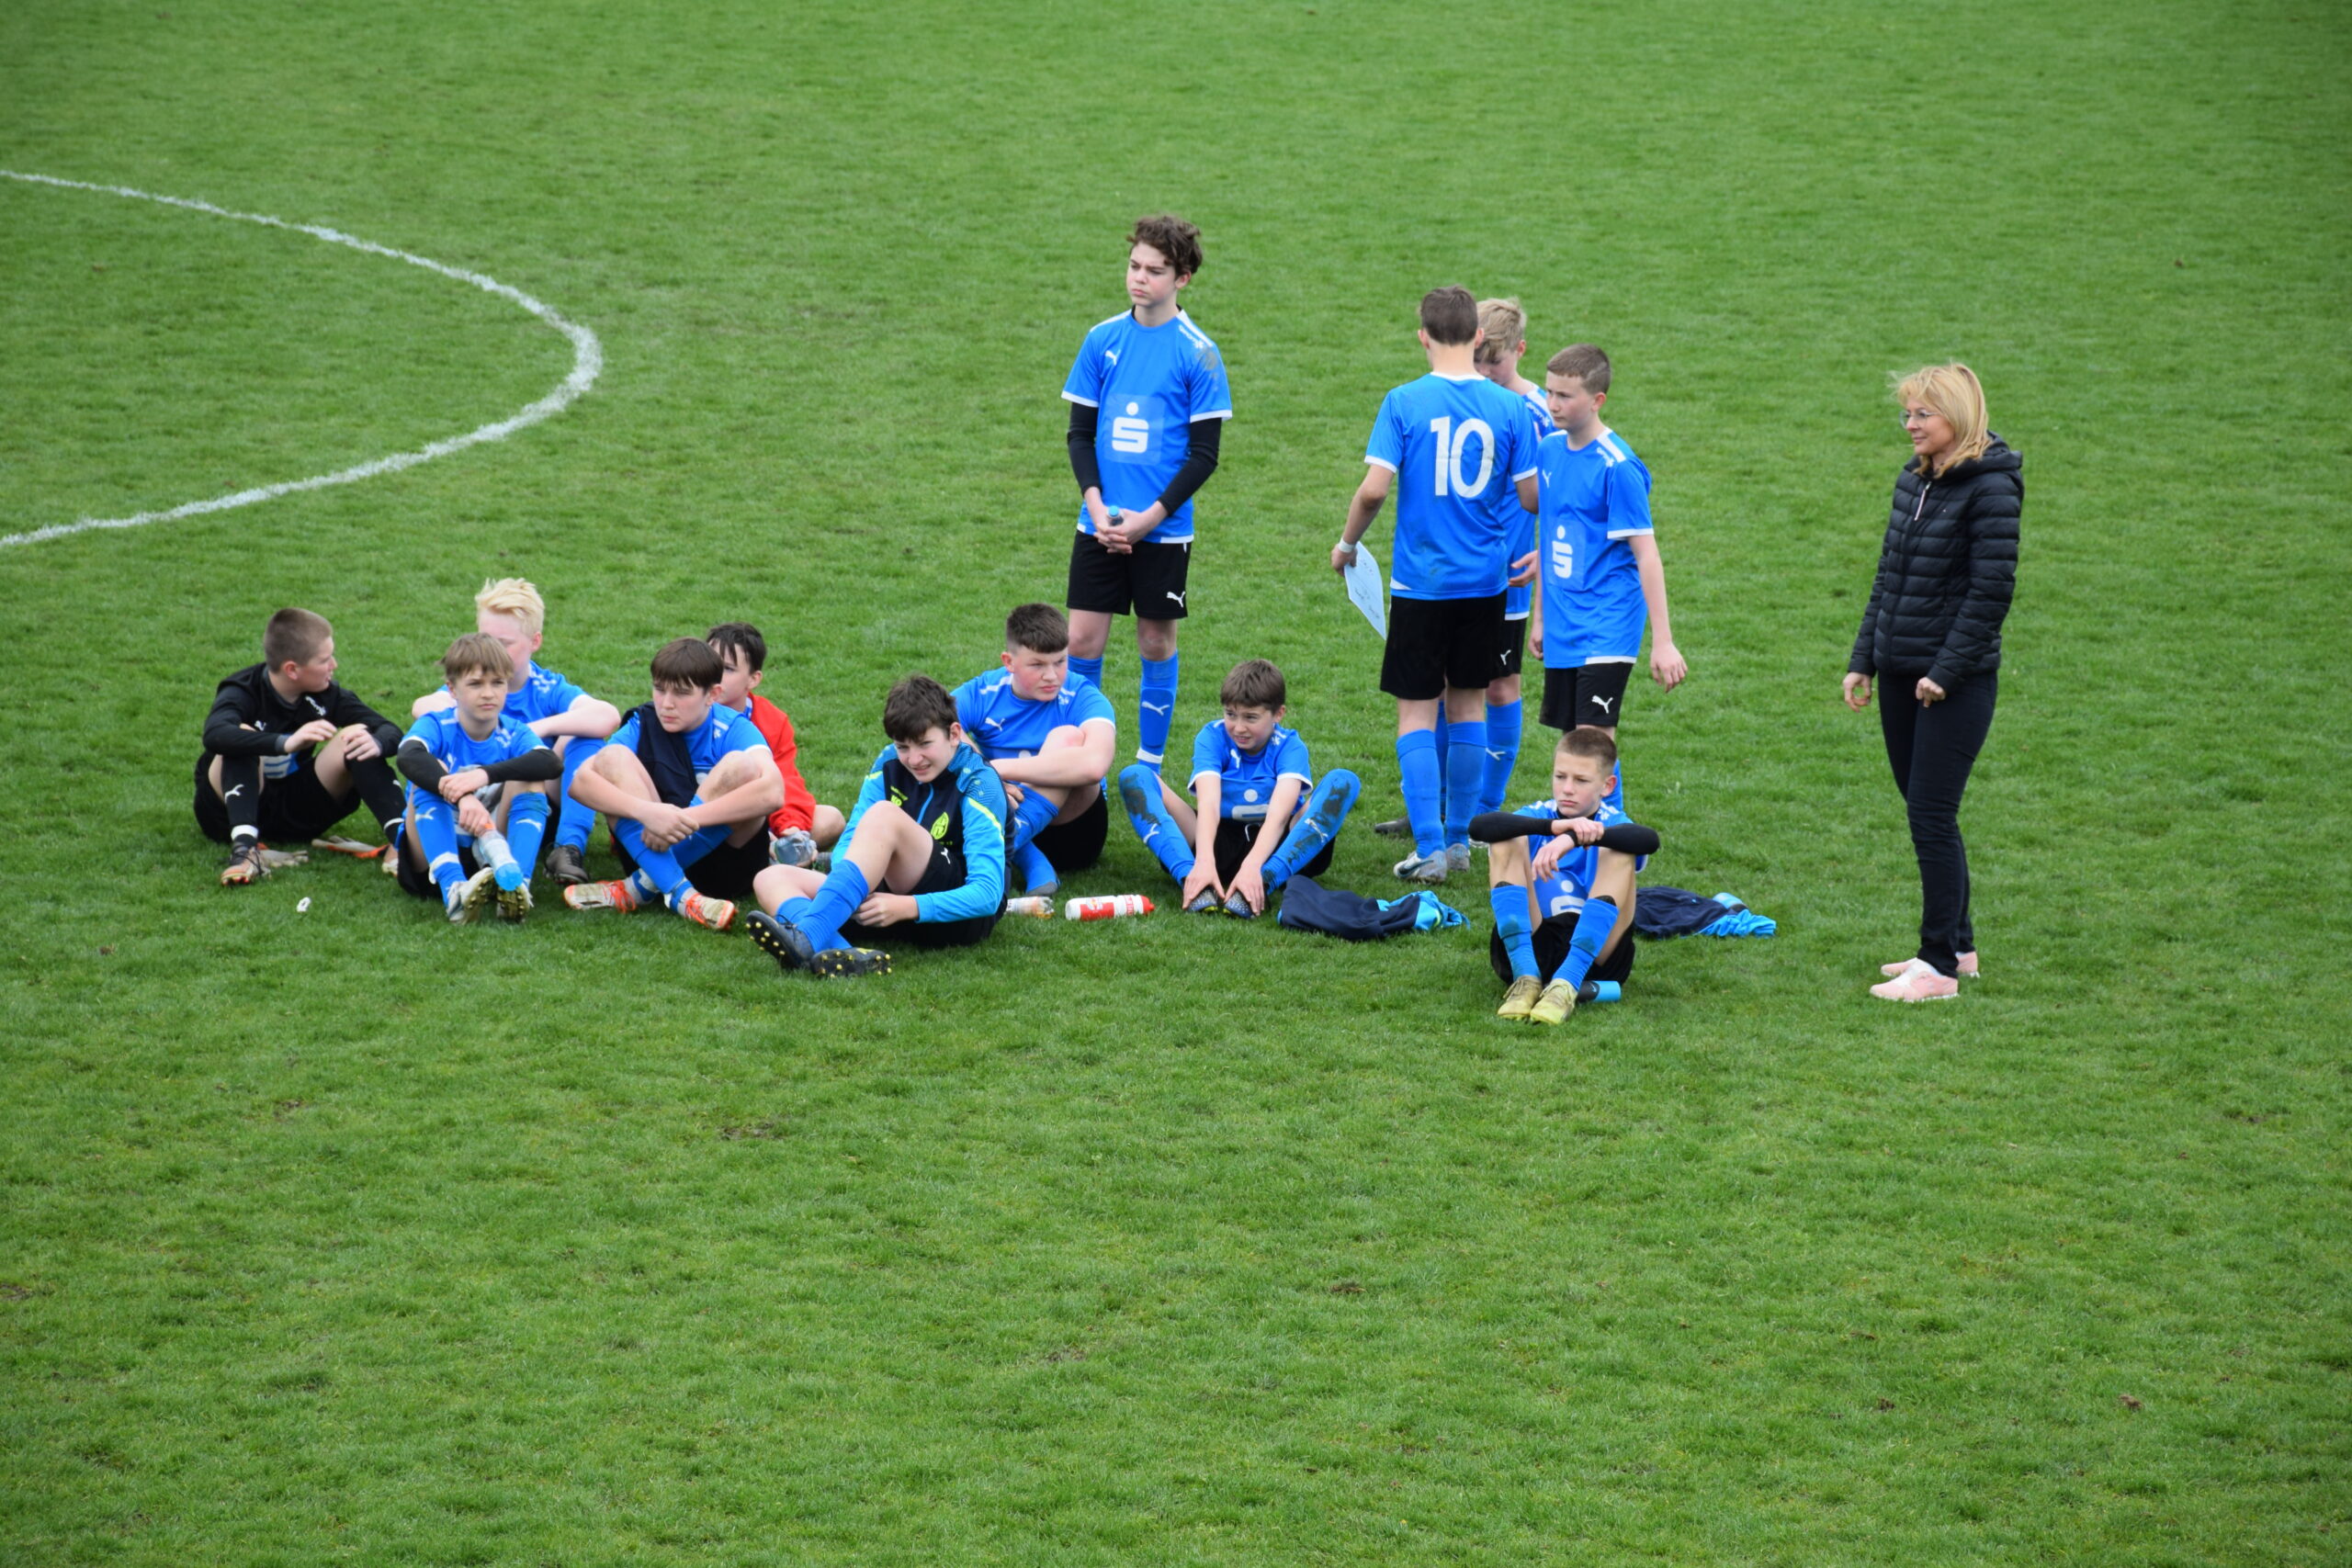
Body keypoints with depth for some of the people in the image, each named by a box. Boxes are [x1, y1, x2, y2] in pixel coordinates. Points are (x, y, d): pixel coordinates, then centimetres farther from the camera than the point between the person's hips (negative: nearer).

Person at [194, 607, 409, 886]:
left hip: (295, 812, 4)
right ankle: (244, 847, -48)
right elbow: (215, 734, -42)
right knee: (243, 735, -32)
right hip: (235, 810, -4)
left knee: (358, 736, -17)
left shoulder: (325, 695, -4)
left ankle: (400, 837, -33)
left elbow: (390, 730, -8)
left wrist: (377, 744, -34)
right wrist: (287, 743, -55)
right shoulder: (243, 692, -19)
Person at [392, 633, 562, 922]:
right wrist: (461, 797, -50)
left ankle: (516, 883, -39)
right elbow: (408, 757, -32)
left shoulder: (515, 734, -1)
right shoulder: (436, 725, -7)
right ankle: (453, 889, -46)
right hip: (431, 855, -1)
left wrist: (485, 775, -40)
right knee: (432, 774, -24)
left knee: (530, 781, -16)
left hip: (488, 853, 1)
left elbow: (553, 763, -25)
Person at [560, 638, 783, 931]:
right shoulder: (643, 725, 1)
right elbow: (581, 781, -16)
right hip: (657, 855, 2)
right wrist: (646, 811, -34)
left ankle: (643, 887, -21)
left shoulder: (733, 729, -7)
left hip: (726, 862, -2)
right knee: (611, 758, -14)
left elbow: (772, 791, -28)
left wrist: (687, 818, -35)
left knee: (742, 766, -24)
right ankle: (679, 893, -31)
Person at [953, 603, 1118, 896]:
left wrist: (1001, 768, -35)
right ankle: (1029, 862, -34)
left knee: (1068, 737, -26)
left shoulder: (1082, 697, -14)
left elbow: (1095, 765, -36)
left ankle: (1012, 836, -41)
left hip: (1068, 822, -2)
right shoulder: (980, 694, -5)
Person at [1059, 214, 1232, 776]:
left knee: (1156, 642, 6)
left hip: (1164, 531, -3)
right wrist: (1096, 504, -9)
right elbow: (1080, 432, 7)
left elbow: (1204, 454, -6)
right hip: (1100, 524, 3)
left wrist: (1149, 517, -14)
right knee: (1083, 638, 1)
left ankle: (1148, 767, 19)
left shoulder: (1198, 353, -6)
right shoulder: (1102, 339, 3)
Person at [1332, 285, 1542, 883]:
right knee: (1467, 704, 15)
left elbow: (1374, 487, -14)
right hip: (1485, 581, 3)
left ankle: (1430, 849, -4)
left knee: (1417, 711, 2)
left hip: (1421, 581, -3)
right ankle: (1459, 839, 21)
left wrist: (1347, 544, 4)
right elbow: (1531, 496, 0)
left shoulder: (1405, 402, -9)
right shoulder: (1509, 408, -3)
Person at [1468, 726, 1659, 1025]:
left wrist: (1573, 839, -36)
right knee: (1506, 843, -11)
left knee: (1618, 853, -17)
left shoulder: (1610, 823, 7)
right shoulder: (1539, 815, 10)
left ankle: (1567, 984, -32)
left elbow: (1649, 840, -20)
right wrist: (1553, 827, -28)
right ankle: (1525, 977, -26)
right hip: (1530, 944, 1)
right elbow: (1479, 827, -13)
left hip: (1595, 952, -1)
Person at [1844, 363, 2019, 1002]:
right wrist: (1863, 659, 12)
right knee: (1923, 812, 13)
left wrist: (1946, 670, -18)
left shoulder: (1991, 488, -13)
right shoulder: (1912, 480, 11)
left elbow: (1991, 590, -16)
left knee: (1930, 813, -8)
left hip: (1957, 680, -8)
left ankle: (1941, 967, -2)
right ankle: (1956, 944, 25)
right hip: (1901, 673, 8)